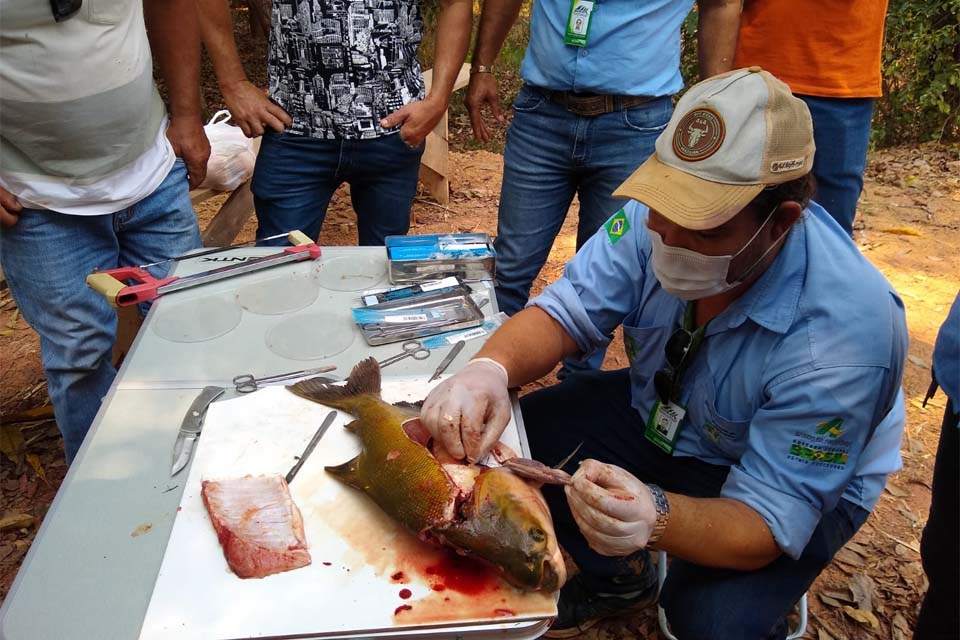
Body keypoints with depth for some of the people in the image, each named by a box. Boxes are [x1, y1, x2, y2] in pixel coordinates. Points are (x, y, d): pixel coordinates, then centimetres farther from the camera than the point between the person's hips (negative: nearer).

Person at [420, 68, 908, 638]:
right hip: (656, 416, 5)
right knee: (505, 437, -11)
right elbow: (565, 313, -17)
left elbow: (767, 522, -33)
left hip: (799, 483, -4)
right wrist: (491, 369, -40)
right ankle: (620, 580, 15)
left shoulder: (846, 332, -36)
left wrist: (657, 517, -55)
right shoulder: (658, 214, -23)